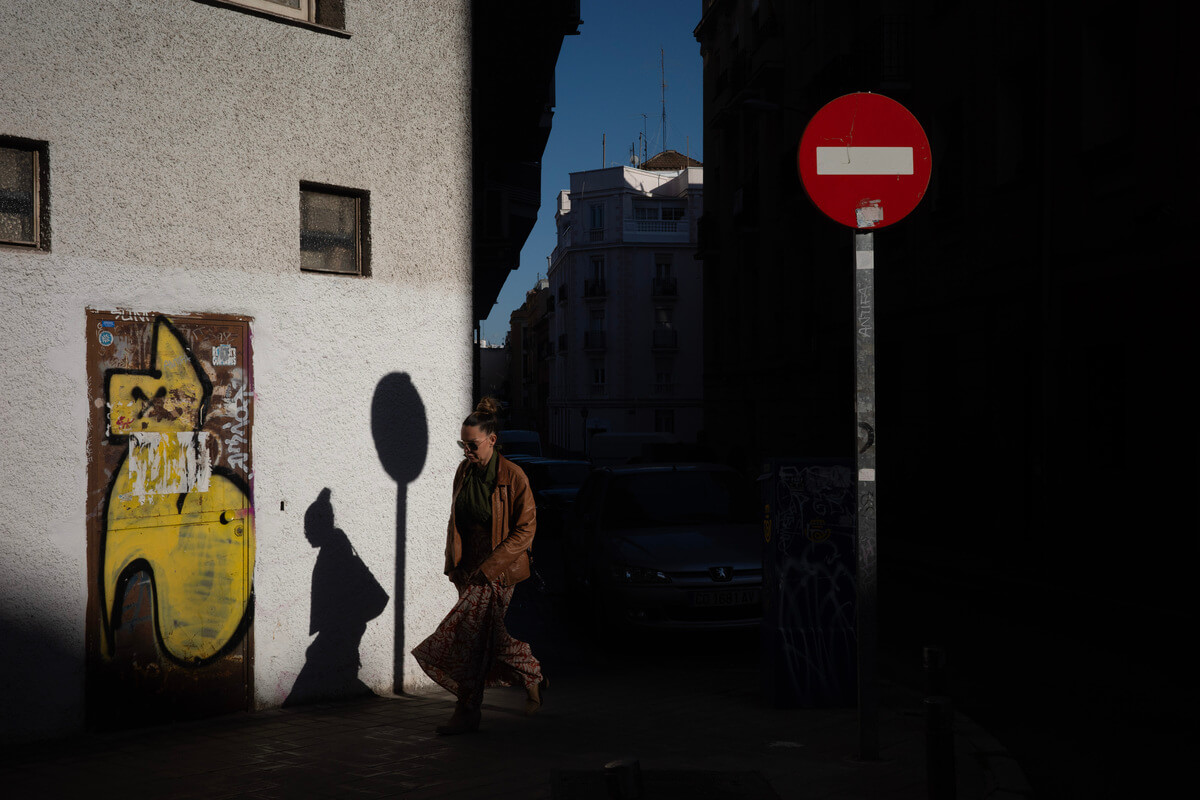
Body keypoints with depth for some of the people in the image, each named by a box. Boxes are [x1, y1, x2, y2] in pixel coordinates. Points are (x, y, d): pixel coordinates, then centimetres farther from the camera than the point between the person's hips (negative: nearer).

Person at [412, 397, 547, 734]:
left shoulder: (512, 476, -12)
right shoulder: (464, 472, 6)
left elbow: (525, 529, -11)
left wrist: (489, 567, -15)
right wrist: (454, 563, 8)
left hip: (498, 571, -6)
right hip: (469, 568, 6)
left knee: (471, 632, -11)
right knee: (493, 633, 9)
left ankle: (467, 712, 2)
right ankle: (533, 678, 28)